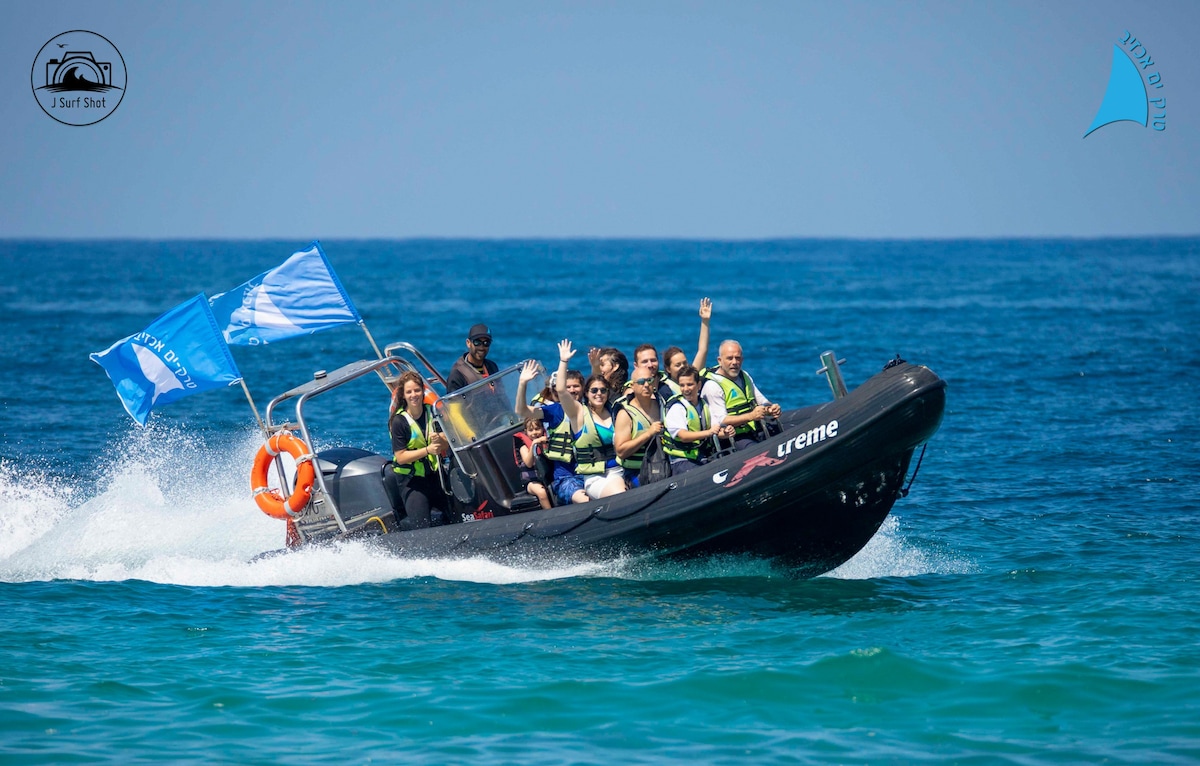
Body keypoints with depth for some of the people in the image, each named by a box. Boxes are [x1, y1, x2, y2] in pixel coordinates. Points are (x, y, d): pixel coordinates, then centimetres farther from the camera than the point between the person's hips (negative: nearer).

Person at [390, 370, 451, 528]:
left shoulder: (432, 412, 3)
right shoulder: (399, 421, -11)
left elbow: (447, 446, 0)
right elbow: (400, 457, -15)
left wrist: (439, 440, -23)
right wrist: (427, 450, -25)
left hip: (434, 475, 5)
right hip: (412, 480, -5)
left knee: (444, 519, 5)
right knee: (422, 526, -12)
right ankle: (401, 526, 14)